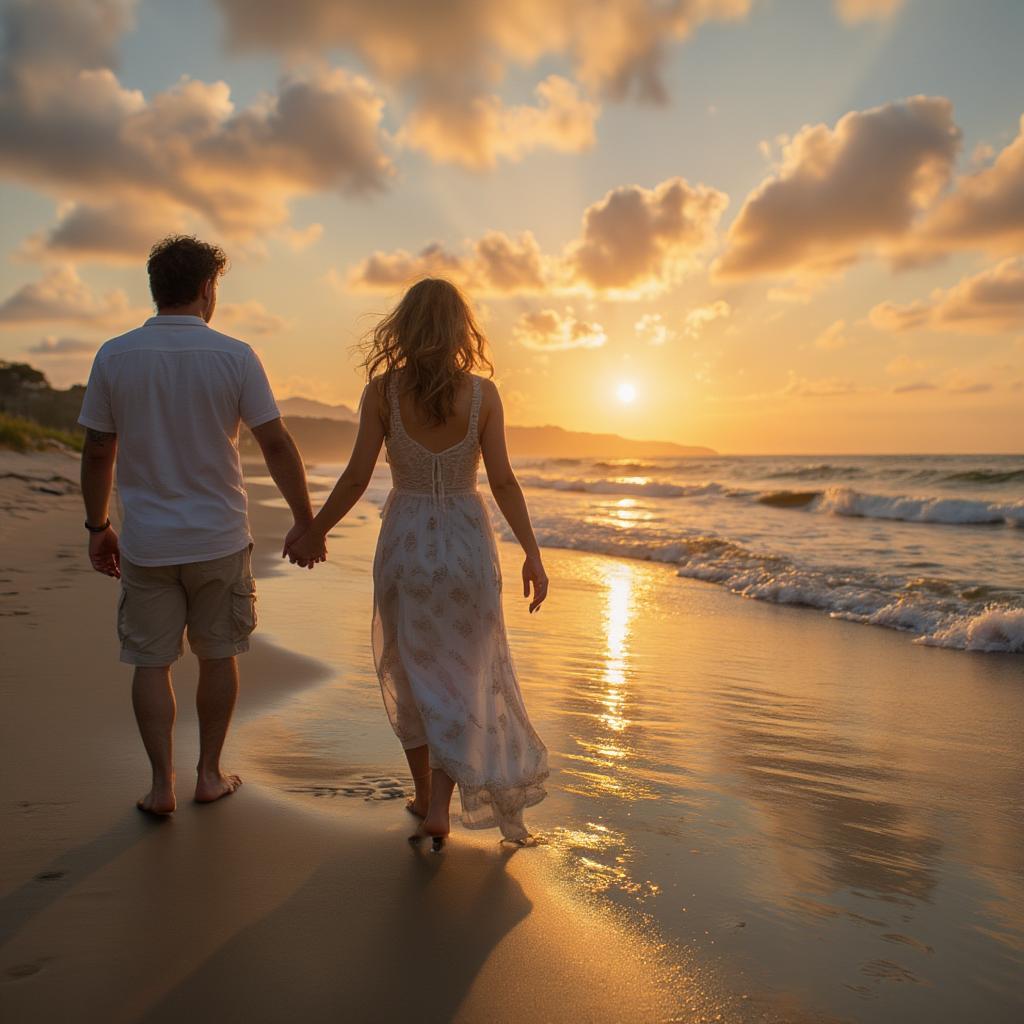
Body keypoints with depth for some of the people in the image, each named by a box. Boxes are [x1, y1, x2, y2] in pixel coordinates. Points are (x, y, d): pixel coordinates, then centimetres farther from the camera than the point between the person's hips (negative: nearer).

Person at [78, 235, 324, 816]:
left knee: (152, 662, 11)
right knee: (217, 656, 13)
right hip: (219, 538, -1)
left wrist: (97, 527, 14)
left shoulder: (114, 357, -2)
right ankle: (210, 774, 24)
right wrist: (305, 521, 0)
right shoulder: (235, 356, -7)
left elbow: (97, 453, 2)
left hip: (146, 543, 1)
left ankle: (162, 783, 14)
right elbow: (277, 445, -8)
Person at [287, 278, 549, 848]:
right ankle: (440, 802, 7)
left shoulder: (383, 390, -7)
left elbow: (357, 479, -7)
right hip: (467, 545, 0)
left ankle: (425, 795, 31)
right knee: (466, 675, 15)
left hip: (406, 544, 1)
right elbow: (503, 482, -9)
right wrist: (533, 554, -3)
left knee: (414, 673, 18)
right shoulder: (482, 392, -6)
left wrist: (313, 532, 7)